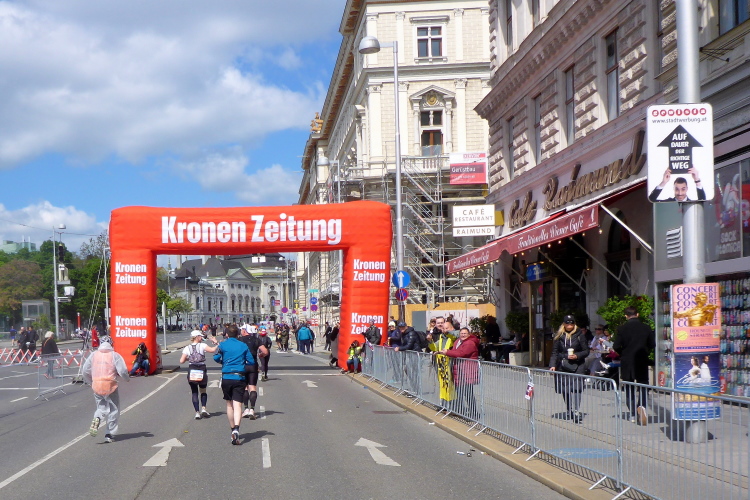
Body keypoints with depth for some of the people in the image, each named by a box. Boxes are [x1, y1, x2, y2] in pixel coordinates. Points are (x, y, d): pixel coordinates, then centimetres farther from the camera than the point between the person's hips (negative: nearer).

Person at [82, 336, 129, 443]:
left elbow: (85, 371, 8)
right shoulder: (114, 355, -2)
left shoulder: (93, 355, 7)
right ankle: (109, 434, 7)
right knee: (113, 410, 10)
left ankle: (97, 418, -15)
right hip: (110, 385, -3)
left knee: (101, 407, 19)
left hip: (96, 385, 3)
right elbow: (122, 371, -9)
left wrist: (90, 382, 24)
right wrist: (127, 378, 12)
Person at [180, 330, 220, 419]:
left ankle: (197, 412, -2)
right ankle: (203, 408, 1)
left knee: (194, 392, 8)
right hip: (202, 371, -1)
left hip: (191, 371, 1)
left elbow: (181, 361, -4)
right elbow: (213, 350, -20)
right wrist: (216, 343, -3)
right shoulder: (202, 346, -6)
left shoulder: (187, 348, 1)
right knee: (203, 390, 18)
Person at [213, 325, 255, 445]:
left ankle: (233, 429, 24)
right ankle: (236, 429, -29)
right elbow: (251, 362, 5)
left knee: (229, 404, 16)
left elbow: (216, 358, -7)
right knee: (237, 405, -8)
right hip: (239, 377, 0)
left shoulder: (223, 345, 2)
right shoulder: (243, 346, 6)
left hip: (226, 377, 0)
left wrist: (222, 362, 14)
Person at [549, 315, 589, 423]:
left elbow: (586, 351, 6)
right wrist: (552, 365, -4)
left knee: (576, 387, -15)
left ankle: (576, 411, -18)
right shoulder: (558, 336, 7)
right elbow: (555, 352, 8)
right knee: (565, 389, 4)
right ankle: (570, 410, 18)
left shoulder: (579, 335, 3)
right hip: (562, 366, 2)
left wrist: (577, 356, -12)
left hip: (577, 366, -2)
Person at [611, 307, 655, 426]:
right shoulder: (646, 328, -3)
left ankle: (633, 414, 12)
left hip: (627, 362, 0)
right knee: (643, 386, 6)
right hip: (642, 362, 1)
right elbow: (652, 344, 2)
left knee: (629, 388, 11)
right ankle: (641, 406, -21)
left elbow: (616, 347, -9)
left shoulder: (622, 329, -8)